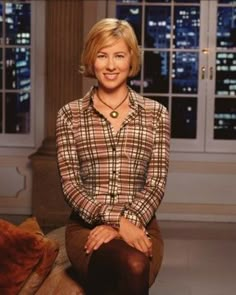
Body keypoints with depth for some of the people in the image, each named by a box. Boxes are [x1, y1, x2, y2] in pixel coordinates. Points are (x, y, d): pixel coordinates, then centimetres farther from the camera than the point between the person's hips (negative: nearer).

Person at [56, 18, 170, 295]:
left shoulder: (155, 113, 10)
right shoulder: (70, 114, 7)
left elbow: (156, 184, 2)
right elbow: (70, 185, -1)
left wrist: (126, 223, -15)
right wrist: (116, 219, -16)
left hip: (140, 224, 2)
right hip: (86, 224, -1)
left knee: (133, 268, -35)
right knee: (133, 266, -36)